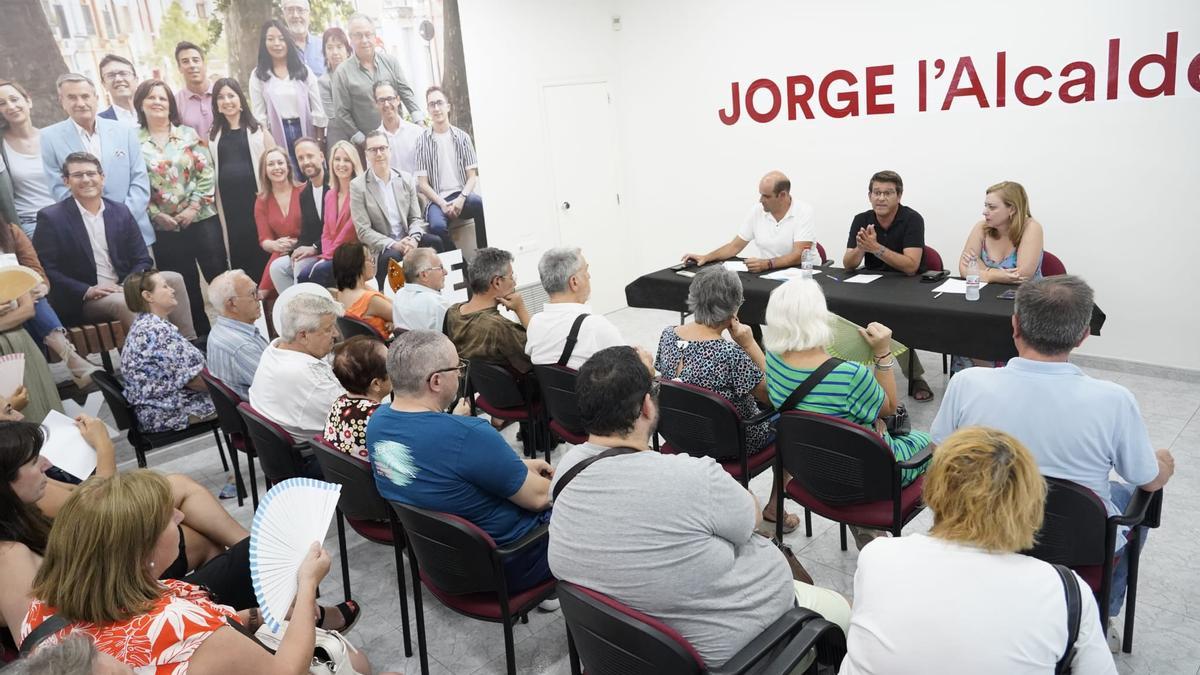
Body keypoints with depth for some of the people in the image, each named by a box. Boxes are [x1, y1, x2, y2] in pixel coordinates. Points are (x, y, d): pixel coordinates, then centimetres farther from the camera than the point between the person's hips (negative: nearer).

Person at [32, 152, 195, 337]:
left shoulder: (121, 211, 9)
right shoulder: (51, 218, -2)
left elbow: (142, 260, 9)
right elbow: (45, 271, -7)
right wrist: (87, 291, -19)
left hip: (124, 288, 5)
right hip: (81, 300, -4)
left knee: (174, 279, -16)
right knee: (124, 302, -34)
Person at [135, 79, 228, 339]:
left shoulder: (188, 134, 4)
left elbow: (206, 174, -1)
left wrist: (193, 208, -10)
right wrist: (156, 215, -9)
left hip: (201, 218, 0)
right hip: (164, 227, 0)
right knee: (185, 286, 8)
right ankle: (202, 335, 19)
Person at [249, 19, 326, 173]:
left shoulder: (303, 70, 4)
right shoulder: (258, 76, 3)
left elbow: (317, 109, 2)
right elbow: (259, 114, 2)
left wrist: (320, 141, -3)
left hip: (305, 131, 1)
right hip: (278, 136, 0)